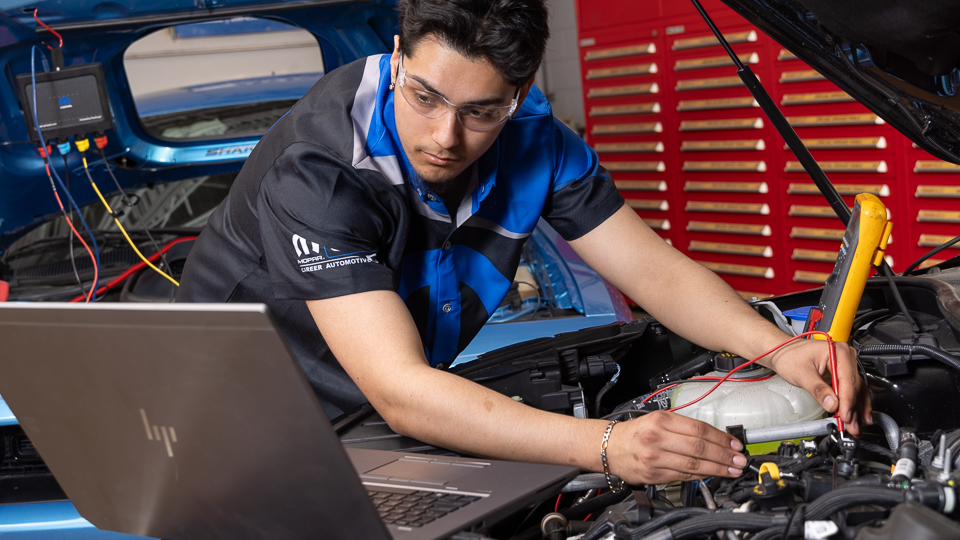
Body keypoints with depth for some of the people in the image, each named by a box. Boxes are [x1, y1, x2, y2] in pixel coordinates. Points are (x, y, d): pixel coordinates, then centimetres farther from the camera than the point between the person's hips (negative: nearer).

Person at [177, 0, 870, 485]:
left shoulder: (531, 138, -14)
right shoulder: (318, 169, -34)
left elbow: (654, 270, -8)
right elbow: (398, 390, -41)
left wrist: (782, 348, -27)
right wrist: (605, 445, -51)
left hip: (379, 425, 5)